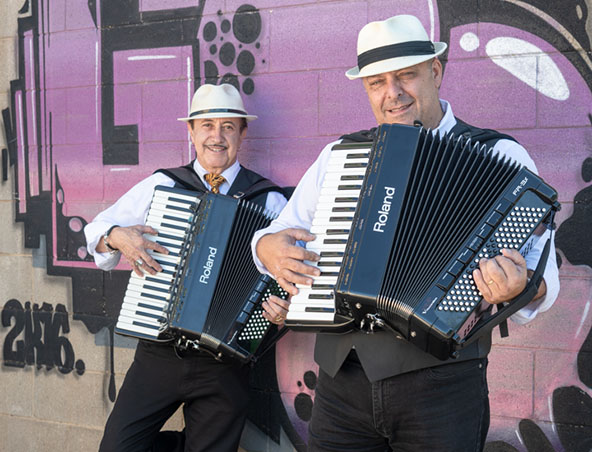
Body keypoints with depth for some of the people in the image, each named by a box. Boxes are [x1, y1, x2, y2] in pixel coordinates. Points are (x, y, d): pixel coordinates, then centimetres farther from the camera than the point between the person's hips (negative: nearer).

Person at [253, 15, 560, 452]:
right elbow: (276, 235, 19)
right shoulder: (339, 156, 13)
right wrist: (270, 248, -4)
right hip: (342, 377, 4)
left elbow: (544, 280, -6)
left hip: (440, 379, -3)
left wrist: (520, 288, -29)